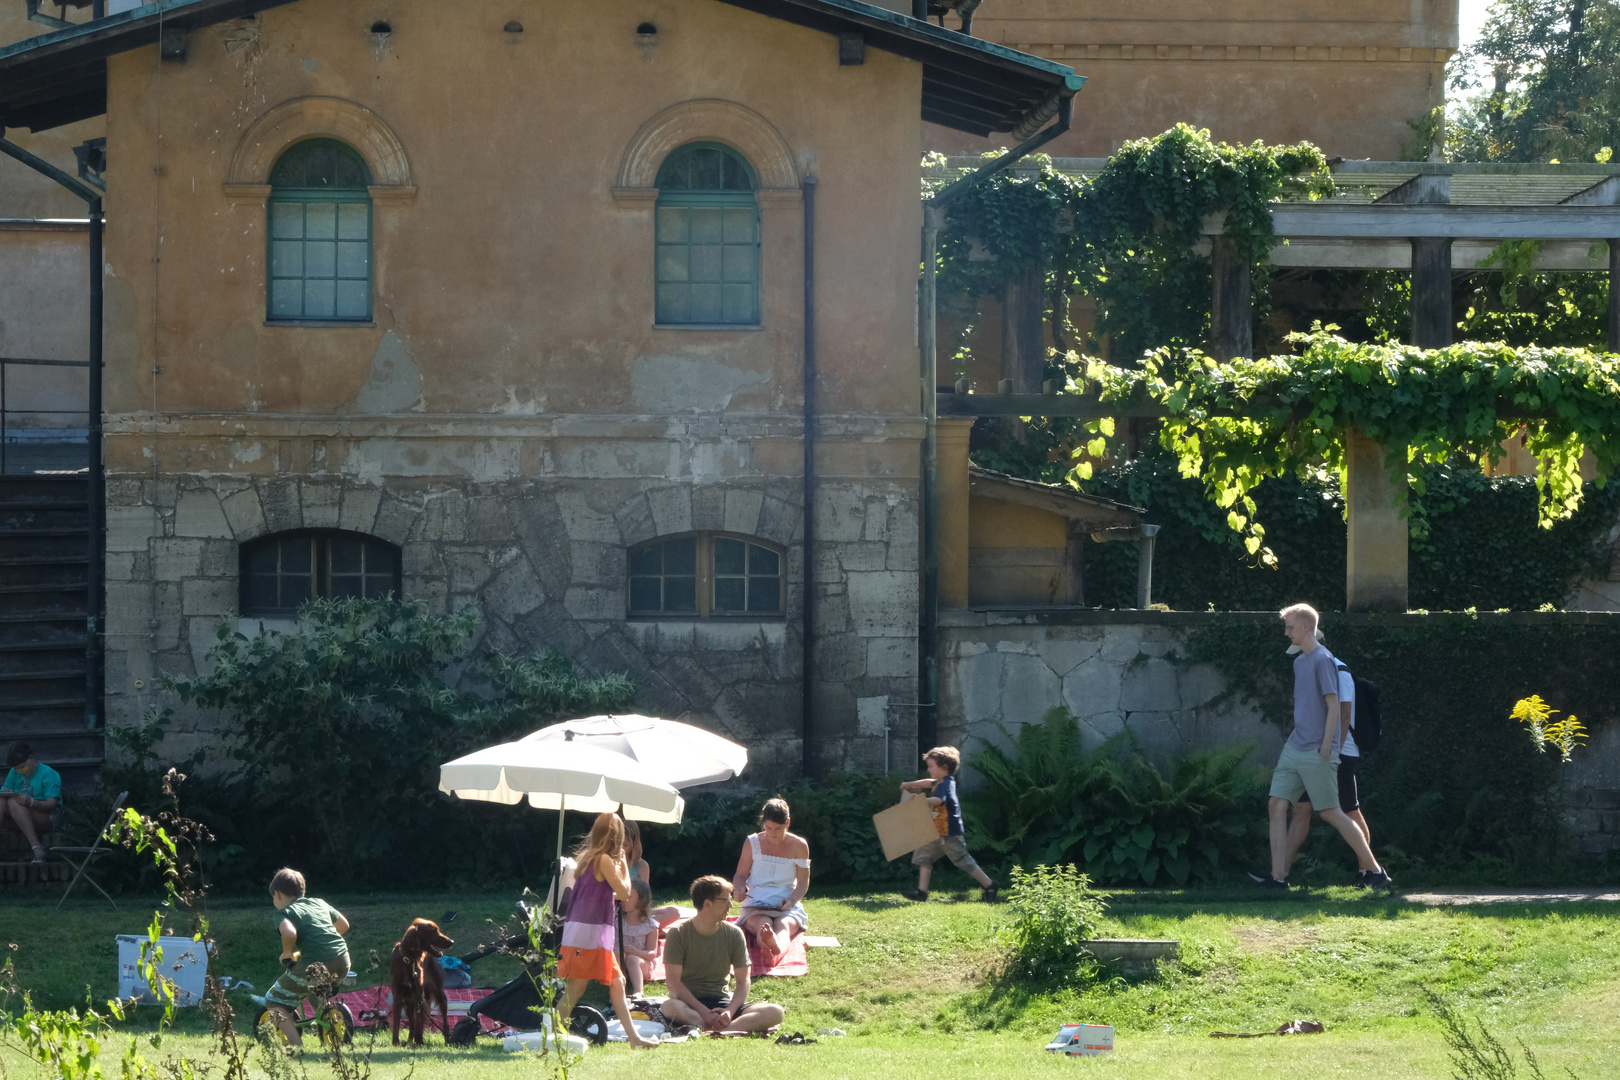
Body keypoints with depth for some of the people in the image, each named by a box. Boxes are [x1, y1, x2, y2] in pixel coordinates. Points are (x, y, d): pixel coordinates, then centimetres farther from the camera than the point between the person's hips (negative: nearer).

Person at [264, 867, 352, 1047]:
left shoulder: (285, 912, 2)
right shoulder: (319, 903, 21)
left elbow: (289, 933, -21)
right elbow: (344, 924, 34)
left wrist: (287, 954, -3)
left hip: (314, 965, -7)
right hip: (342, 962, 7)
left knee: (274, 1001, 9)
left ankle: (296, 1043, -6)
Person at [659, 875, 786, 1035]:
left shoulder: (733, 934, 6)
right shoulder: (678, 933, -4)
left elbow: (743, 981, 3)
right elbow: (673, 981, -11)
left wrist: (730, 1011, -17)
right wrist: (703, 1011, -23)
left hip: (720, 1001, 4)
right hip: (688, 1002, -4)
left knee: (775, 1012, -21)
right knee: (669, 1008, -41)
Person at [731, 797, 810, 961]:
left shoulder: (799, 845, 7)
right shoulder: (752, 843, 8)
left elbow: (803, 882, 9)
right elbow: (740, 875, 14)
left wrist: (792, 901, -12)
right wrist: (740, 889, -11)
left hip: (787, 906, 0)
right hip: (756, 904, 0)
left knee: (783, 925, -39)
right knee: (763, 924, -39)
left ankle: (776, 951, -78)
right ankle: (769, 948, -77)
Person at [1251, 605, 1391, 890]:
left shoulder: (1323, 660, -11)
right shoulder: (1299, 662, 16)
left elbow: (1333, 705, -15)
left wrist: (1325, 748, -18)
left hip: (1316, 752, -9)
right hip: (1294, 749, 9)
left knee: (1330, 812, -4)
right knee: (1277, 807, -1)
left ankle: (1375, 870, 5)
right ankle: (1278, 876, -3)